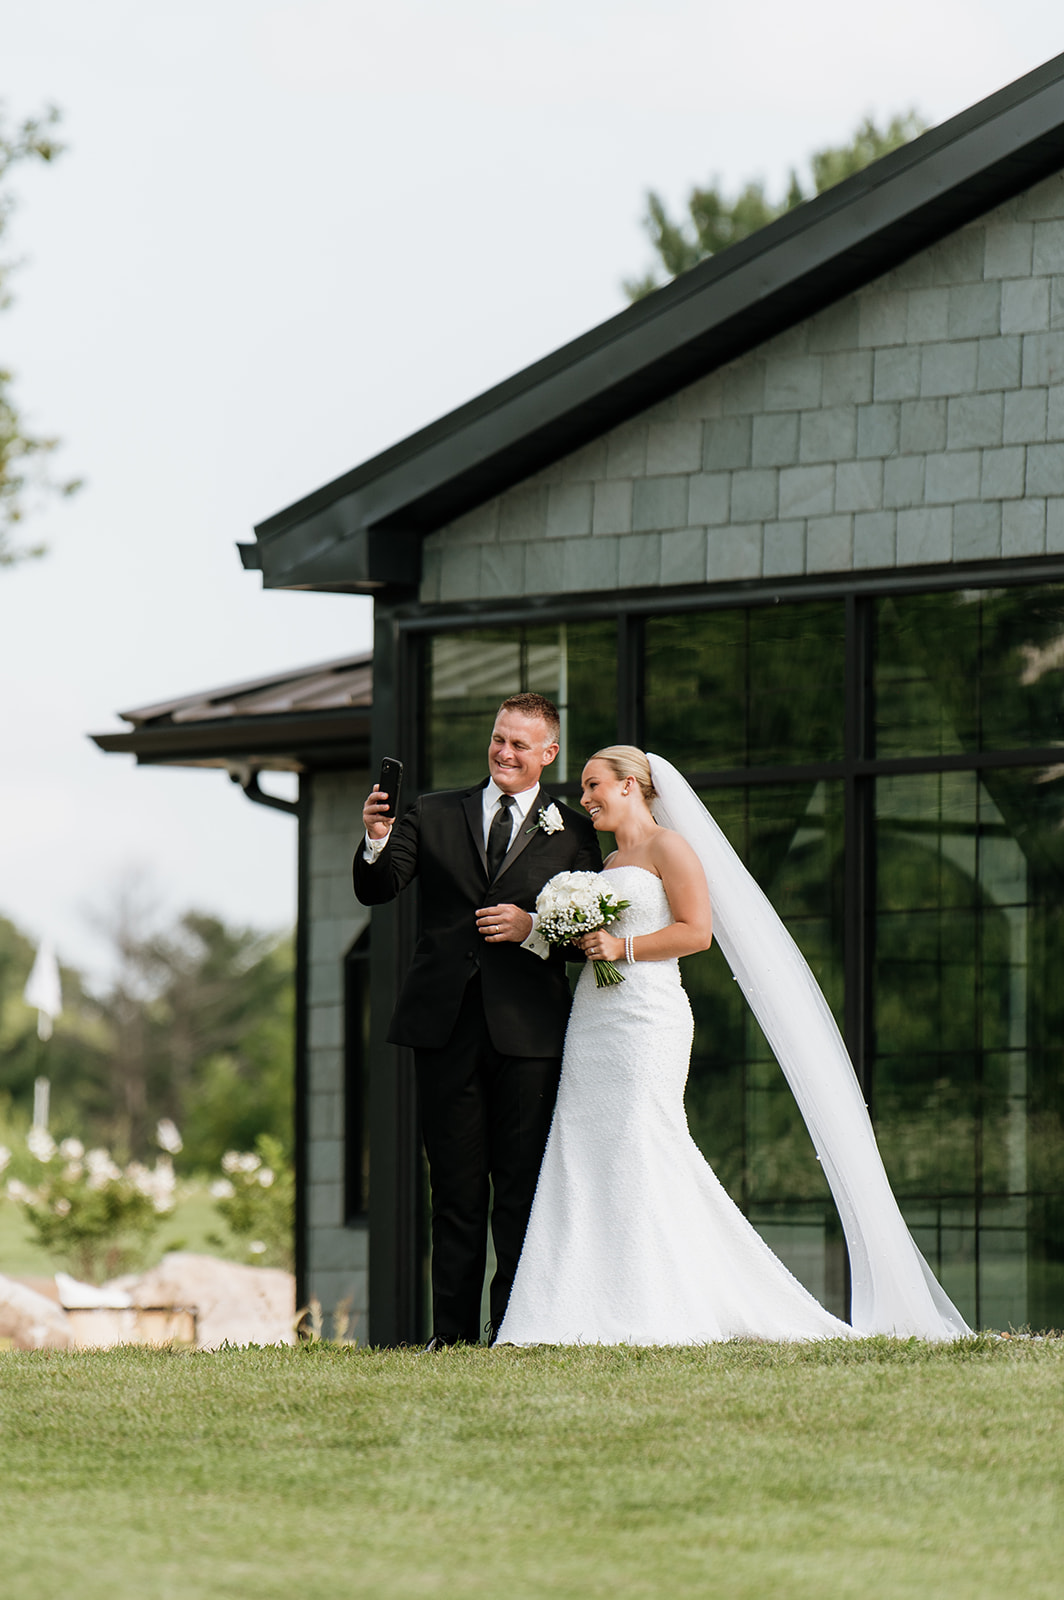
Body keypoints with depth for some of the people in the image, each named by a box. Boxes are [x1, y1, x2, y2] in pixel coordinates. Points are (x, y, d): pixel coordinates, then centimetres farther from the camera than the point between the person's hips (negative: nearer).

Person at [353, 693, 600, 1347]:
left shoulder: (572, 833, 9)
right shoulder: (434, 815, 12)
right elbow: (376, 890, 3)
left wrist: (536, 928, -13)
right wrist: (377, 842, -17)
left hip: (528, 1027, -1)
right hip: (446, 1024, 1)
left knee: (521, 1189, -1)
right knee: (456, 1188, 4)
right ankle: (453, 1330, 6)